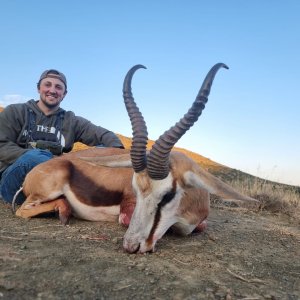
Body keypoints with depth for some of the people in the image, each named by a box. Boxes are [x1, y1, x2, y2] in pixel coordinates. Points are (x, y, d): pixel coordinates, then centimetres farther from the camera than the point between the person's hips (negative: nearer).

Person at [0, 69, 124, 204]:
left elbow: (104, 134, 0)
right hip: (13, 183, -1)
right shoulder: (14, 112, 7)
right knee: (33, 157, -37)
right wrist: (35, 157, -19)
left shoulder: (71, 121, 11)